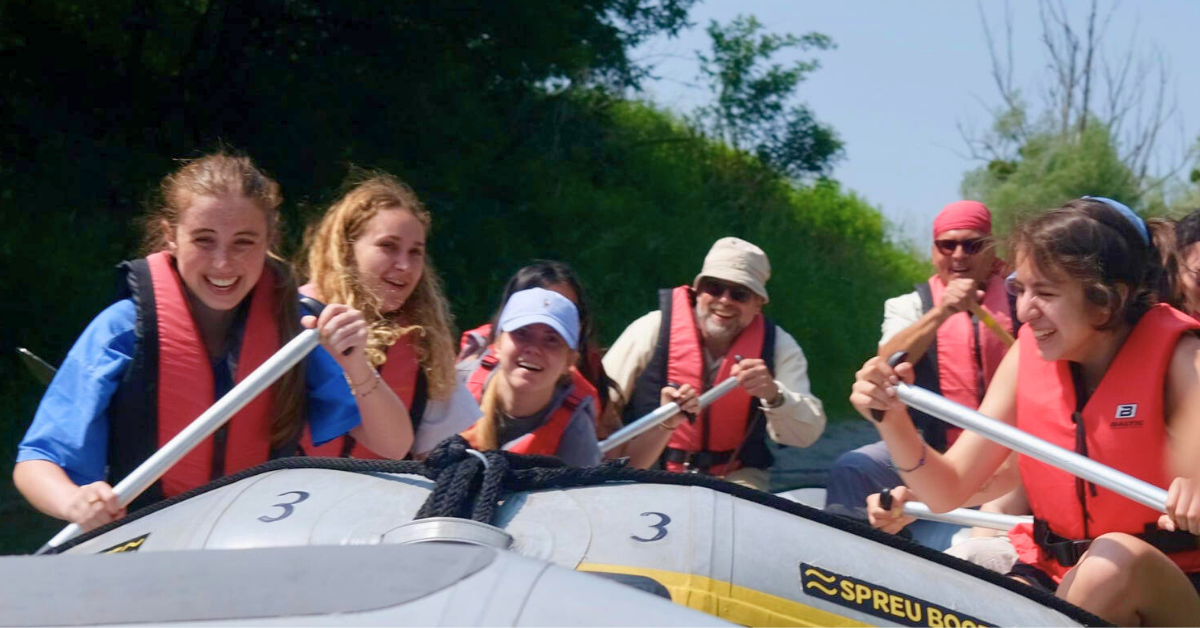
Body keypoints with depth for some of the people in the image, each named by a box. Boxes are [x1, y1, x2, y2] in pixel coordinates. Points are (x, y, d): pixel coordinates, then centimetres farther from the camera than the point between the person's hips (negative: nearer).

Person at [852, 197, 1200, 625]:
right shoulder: (1027, 354, -1)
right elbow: (949, 491, -1)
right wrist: (893, 420, -19)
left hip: (1165, 588, -3)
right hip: (1051, 573, 3)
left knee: (1114, 560, -35)